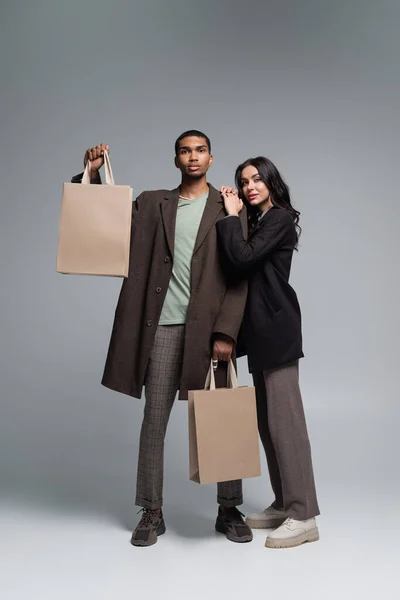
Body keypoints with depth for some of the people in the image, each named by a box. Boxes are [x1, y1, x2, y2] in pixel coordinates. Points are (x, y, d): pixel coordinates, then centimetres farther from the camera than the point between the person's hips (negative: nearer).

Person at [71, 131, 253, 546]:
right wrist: (93, 175, -1)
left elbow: (239, 276, -2)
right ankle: (152, 512, 20)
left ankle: (229, 510, 21)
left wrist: (226, 332, -11)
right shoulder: (152, 204, 12)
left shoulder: (228, 209, 5)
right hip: (162, 328, 2)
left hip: (209, 329, -1)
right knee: (154, 421, 6)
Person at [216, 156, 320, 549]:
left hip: (276, 328, -9)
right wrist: (235, 216, 5)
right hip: (259, 330, 9)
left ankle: (303, 517, -3)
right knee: (267, 421, 10)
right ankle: (284, 504, 19)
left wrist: (232, 216, -8)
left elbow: (243, 258, -20)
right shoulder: (256, 222, 21)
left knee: (284, 420, -9)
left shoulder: (280, 218, -6)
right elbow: (241, 267, 10)